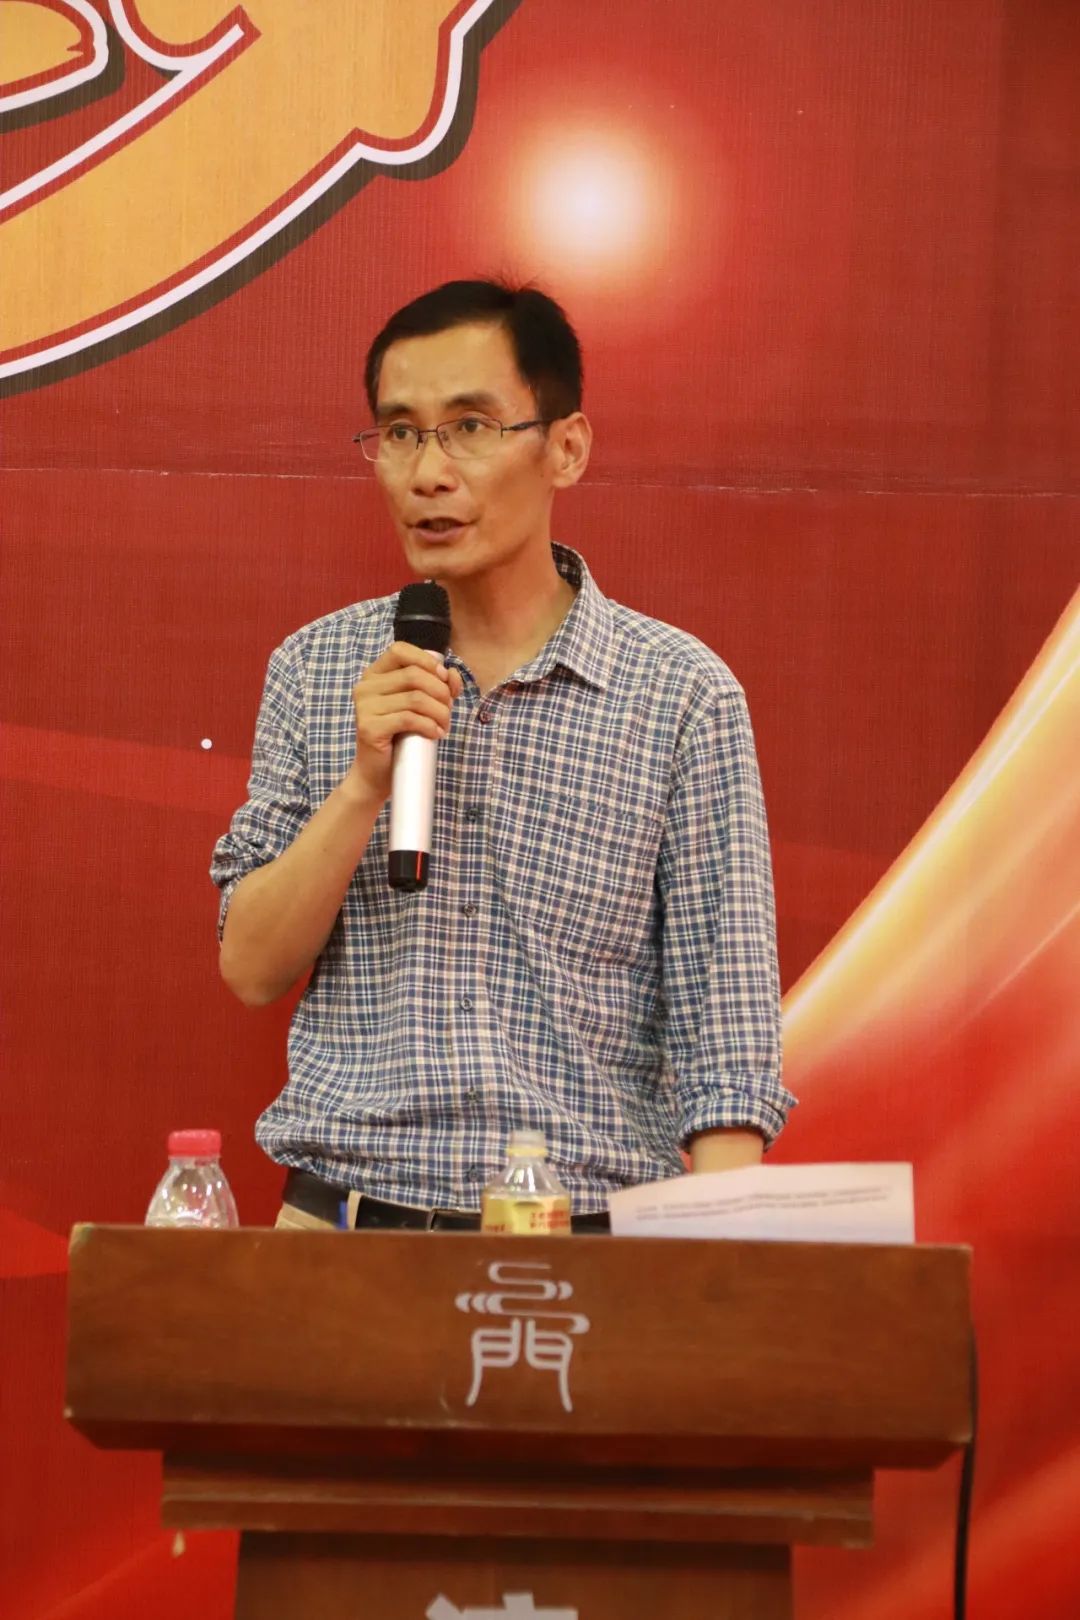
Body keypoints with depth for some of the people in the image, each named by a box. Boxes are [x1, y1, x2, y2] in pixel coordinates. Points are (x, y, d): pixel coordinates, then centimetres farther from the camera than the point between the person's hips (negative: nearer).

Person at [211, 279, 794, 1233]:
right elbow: (253, 969, 6)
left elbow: (724, 1024, -2)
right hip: (341, 1221, 1)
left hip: (589, 1230, -1)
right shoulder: (317, 669, 8)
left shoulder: (683, 692, -1)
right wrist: (366, 786, -8)